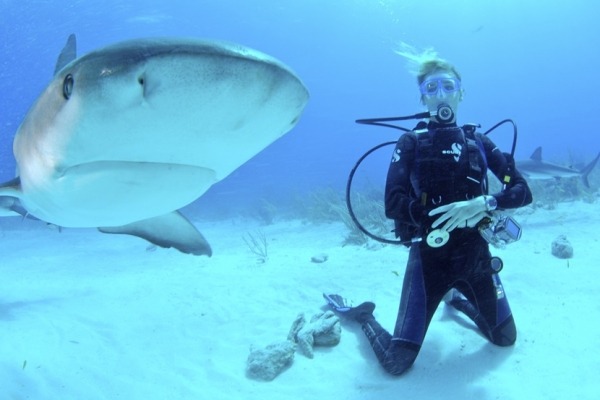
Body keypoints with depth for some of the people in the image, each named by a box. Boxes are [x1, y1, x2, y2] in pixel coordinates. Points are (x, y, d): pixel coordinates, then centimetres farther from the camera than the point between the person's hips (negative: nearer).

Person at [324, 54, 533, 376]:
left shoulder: (478, 143, 6)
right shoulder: (411, 143, -4)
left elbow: (522, 191, -2)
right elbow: (393, 206, -15)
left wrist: (485, 203, -22)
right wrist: (450, 214, -25)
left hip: (476, 253, 4)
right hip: (430, 255, -4)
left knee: (505, 338, 21)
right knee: (396, 362, -7)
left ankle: (455, 298, 46)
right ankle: (363, 315, 23)